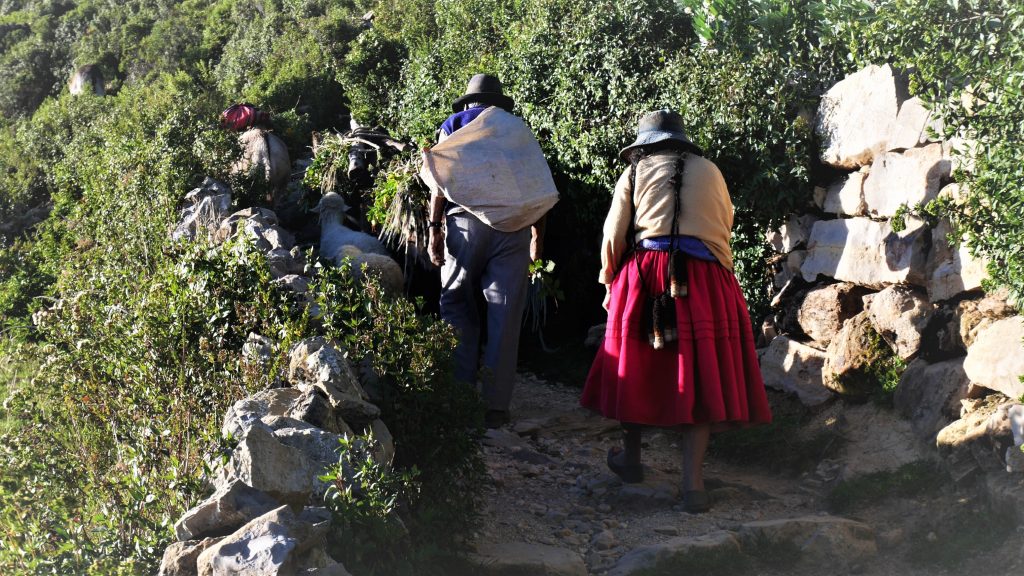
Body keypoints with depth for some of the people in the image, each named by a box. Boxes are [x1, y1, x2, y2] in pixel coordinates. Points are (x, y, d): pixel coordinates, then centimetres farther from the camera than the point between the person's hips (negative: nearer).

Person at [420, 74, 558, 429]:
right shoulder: (517, 127, 18)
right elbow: (537, 187, 9)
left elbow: (440, 179, 1)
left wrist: (434, 228, -3)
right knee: (505, 316, 3)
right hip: (514, 226, 1)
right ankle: (495, 405, 2)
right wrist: (538, 235, 13)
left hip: (465, 221, -1)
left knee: (458, 309, 8)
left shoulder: (454, 124, 14)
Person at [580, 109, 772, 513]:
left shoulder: (634, 173, 10)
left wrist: (610, 283, 18)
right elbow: (726, 226, 19)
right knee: (700, 374, -1)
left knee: (636, 368, 14)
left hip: (645, 274, 0)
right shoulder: (708, 171, 13)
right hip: (704, 277, 0)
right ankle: (693, 481, -9)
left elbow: (613, 235, 6)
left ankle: (631, 458, 28)